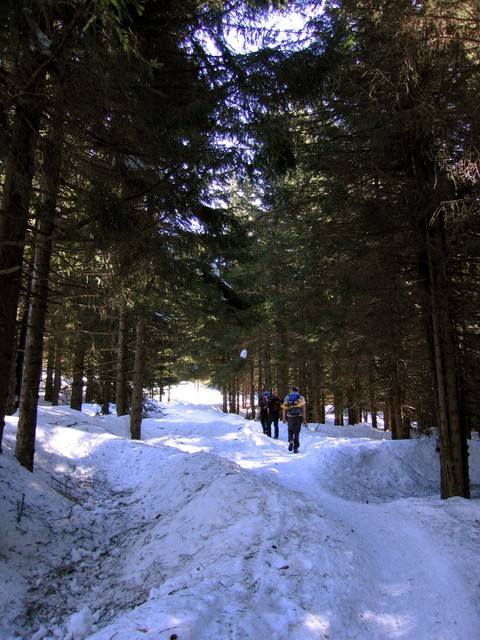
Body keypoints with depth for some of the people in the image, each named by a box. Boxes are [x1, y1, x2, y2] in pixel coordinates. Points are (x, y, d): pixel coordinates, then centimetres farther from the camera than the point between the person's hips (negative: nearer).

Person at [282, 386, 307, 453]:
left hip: (290, 417, 0)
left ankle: (290, 442, -4)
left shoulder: (287, 397, 10)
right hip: (298, 417, 0)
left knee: (290, 430, 19)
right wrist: (304, 419, 3)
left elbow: (284, 408, 3)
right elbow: (304, 409, 1)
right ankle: (296, 448, 5)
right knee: (296, 432, 8)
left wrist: (284, 418, 5)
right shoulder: (301, 398, 8)